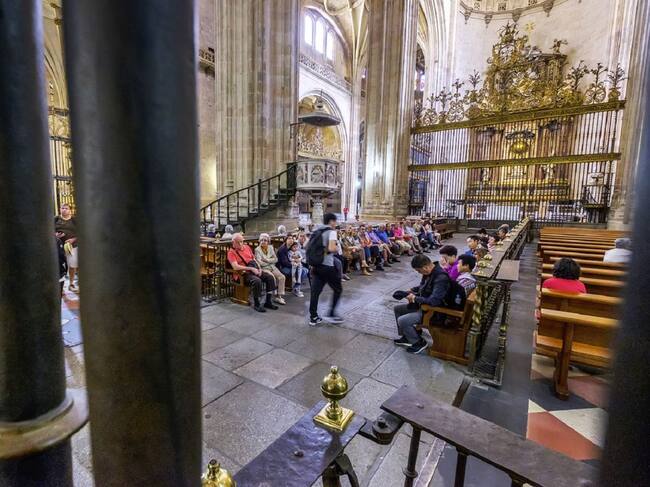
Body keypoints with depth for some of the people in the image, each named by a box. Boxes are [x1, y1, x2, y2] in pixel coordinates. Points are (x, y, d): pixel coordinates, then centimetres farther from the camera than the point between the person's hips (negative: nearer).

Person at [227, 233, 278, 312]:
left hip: (254, 270, 7)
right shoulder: (231, 252, -4)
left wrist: (259, 268, 3)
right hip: (243, 274, -7)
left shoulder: (247, 247, 16)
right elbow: (235, 267, -18)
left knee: (270, 277, -12)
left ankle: (268, 302, -5)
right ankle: (256, 304, -15)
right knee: (257, 281, -34)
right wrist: (251, 268, -21)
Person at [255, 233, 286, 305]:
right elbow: (259, 263, -15)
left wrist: (267, 260, -9)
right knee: (273, 278, -29)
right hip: (264, 269, -5)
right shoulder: (257, 250, -4)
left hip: (272, 267, 5)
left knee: (282, 277, -18)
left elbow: (276, 259, 4)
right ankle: (276, 295, -11)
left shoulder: (271, 248, 10)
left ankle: (280, 295, -13)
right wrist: (271, 261, -6)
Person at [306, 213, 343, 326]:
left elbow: (308, 247, 14)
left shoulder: (316, 231, 14)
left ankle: (313, 317, 12)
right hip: (327, 266, -7)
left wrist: (311, 265, 18)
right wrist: (337, 249, -1)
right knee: (338, 289, 11)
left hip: (315, 265, 7)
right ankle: (331, 314, 13)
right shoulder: (331, 231, -9)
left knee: (315, 291, 9)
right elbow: (331, 248, -24)